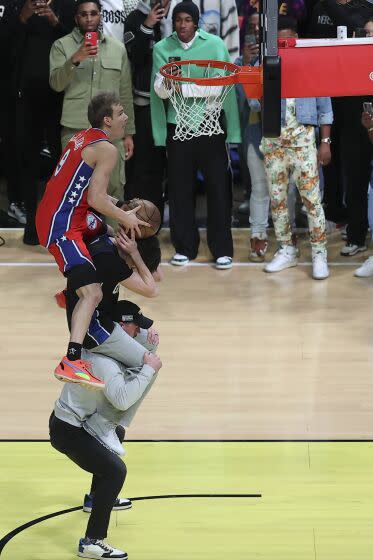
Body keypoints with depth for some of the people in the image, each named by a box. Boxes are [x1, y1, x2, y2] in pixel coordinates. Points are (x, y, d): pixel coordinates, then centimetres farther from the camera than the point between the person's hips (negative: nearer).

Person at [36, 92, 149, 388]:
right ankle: (71, 363, -32)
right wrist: (124, 217, -5)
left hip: (51, 213, 10)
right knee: (93, 294, -19)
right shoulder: (106, 149, -12)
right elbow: (96, 199, -19)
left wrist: (118, 209, 16)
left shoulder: (83, 138, 15)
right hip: (61, 225, -10)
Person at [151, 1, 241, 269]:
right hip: (177, 127, 2)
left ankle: (222, 249, 8)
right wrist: (167, 83, -20)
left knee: (218, 186, 0)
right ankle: (185, 246, 17)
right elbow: (159, 91, -1)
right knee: (180, 189, 6)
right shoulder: (162, 48, 3)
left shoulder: (215, 44, -2)